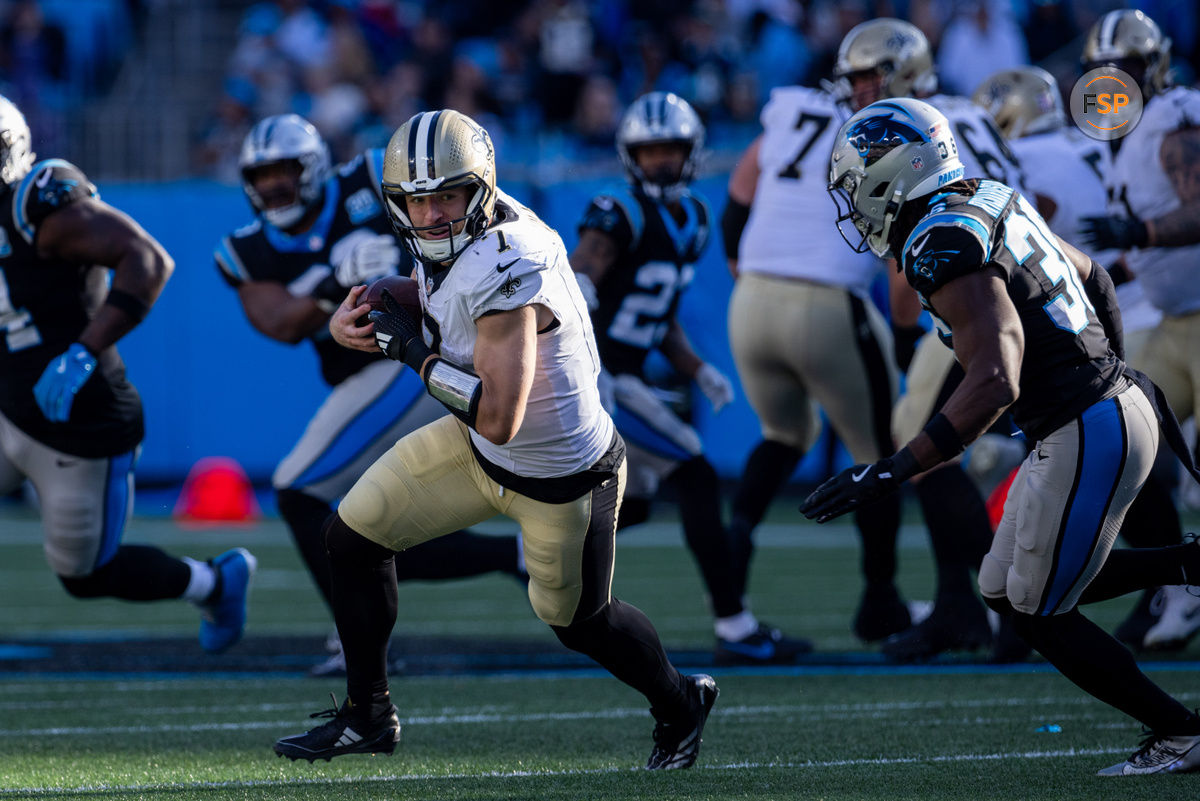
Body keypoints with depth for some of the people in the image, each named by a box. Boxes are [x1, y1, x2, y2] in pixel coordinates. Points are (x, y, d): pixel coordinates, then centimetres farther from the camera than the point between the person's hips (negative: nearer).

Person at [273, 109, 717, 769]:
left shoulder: (506, 274, -37)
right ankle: (367, 716, 19)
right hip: (477, 447, 8)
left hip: (561, 478, -8)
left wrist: (415, 350, -29)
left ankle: (680, 705, 45)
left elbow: (497, 419, -39)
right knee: (353, 536, 2)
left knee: (578, 621, 15)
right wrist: (362, 312, -9)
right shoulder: (447, 241, -10)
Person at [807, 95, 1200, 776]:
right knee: (1008, 591, 16)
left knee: (1040, 616, 3)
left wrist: (892, 475, -30)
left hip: (1090, 439, -9)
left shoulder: (945, 252, -22)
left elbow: (994, 384, -31)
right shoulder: (992, 204, 8)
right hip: (1114, 405, 9)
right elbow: (1092, 277, 23)